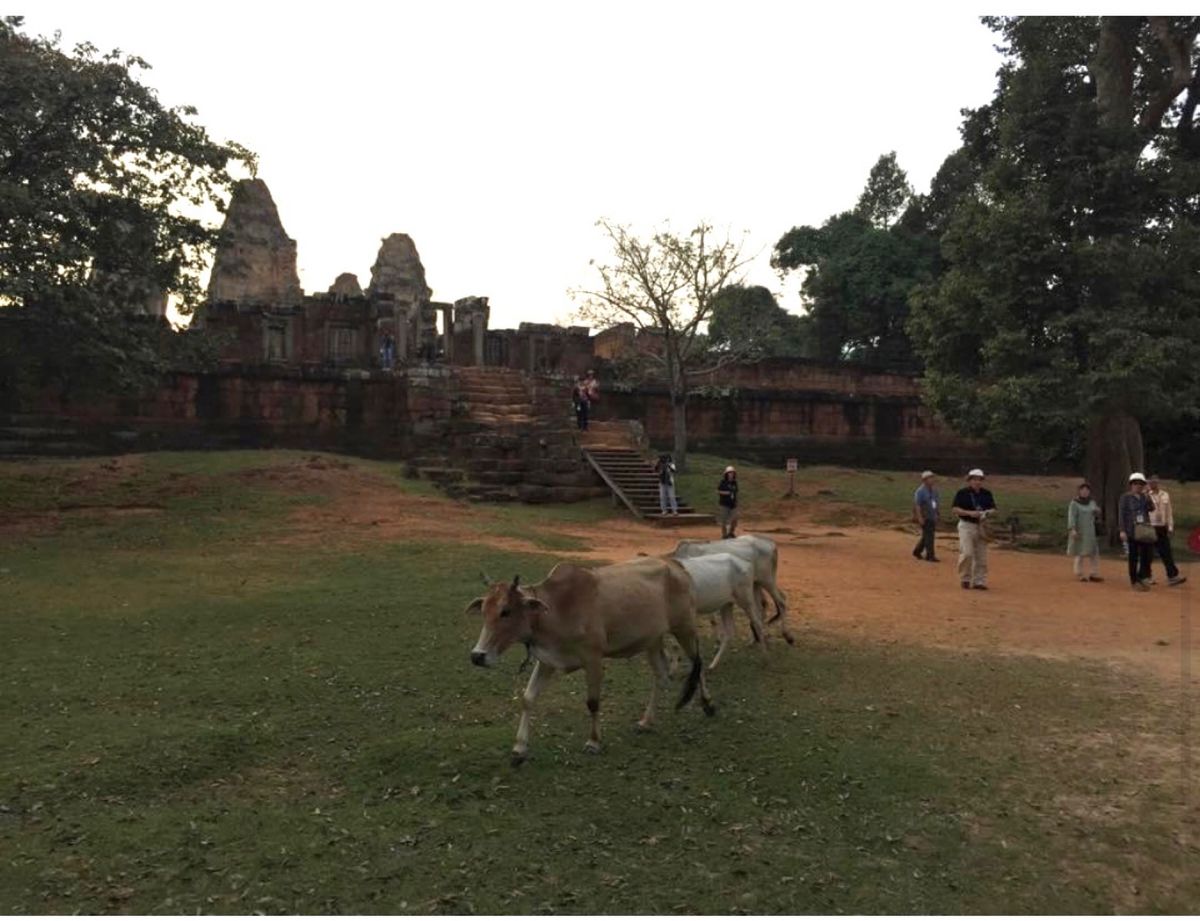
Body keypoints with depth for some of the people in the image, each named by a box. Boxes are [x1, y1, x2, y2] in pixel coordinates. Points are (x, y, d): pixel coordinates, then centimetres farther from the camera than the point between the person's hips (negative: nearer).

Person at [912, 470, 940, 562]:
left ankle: (917, 551, 28)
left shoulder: (934, 490, 13)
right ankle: (930, 556, -5)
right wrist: (920, 517, -22)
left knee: (929, 535, 13)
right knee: (928, 536, -9)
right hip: (924, 517, -8)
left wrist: (936, 515, 17)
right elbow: (917, 505, -16)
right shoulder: (920, 491, -12)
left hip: (933, 516, 8)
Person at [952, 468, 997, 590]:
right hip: (966, 526, -5)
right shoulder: (962, 493, -5)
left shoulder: (987, 494, 9)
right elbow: (955, 509, -9)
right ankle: (965, 578, 4)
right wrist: (969, 513, -22)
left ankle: (979, 581, 14)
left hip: (982, 526, 5)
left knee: (981, 556, 6)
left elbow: (993, 509, 10)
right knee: (967, 553, -14)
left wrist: (988, 512, -12)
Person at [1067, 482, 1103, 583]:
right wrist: (1072, 529, -28)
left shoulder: (1092, 503, 13)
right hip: (1079, 532, -6)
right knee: (1080, 554, -1)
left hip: (1091, 532, 6)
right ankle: (1079, 574, 7)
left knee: (1094, 553, 6)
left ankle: (1094, 574, 13)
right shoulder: (1074, 503, -7)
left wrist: (1097, 512, -7)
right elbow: (1071, 517, -15)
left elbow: (1097, 515, 18)